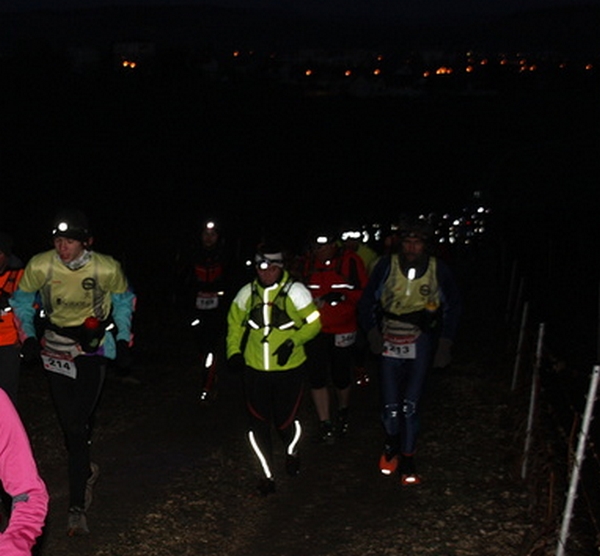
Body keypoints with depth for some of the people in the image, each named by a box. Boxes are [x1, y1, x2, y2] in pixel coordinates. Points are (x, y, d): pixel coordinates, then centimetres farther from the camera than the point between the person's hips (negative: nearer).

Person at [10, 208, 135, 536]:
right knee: (69, 423, 1)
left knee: (78, 425, -11)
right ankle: (85, 472, 32)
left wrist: (123, 340, 0)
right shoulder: (40, 266, -16)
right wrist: (28, 338, -8)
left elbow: (123, 301, 4)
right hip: (56, 346, 2)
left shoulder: (107, 269, -16)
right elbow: (22, 302, 3)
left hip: (94, 346, -2)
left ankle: (77, 507, -6)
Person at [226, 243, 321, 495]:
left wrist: (293, 341, -18)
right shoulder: (247, 293, 2)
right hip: (254, 370, 3)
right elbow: (235, 322, 15)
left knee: (285, 420, 3)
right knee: (258, 423, 3)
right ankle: (267, 474, 20)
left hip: (288, 369, -2)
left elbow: (314, 322, -4)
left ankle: (292, 453, 39)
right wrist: (234, 351, 5)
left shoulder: (294, 291, -8)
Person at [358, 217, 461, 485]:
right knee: (391, 407, -3)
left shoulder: (438, 270, -4)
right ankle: (391, 448, 25)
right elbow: (367, 301, 3)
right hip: (389, 340, 0)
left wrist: (445, 344, 3)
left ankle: (407, 459, 12)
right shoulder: (386, 266, -7)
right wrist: (372, 332, -8)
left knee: (410, 405, -4)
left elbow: (452, 307, 9)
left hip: (420, 342, 0)